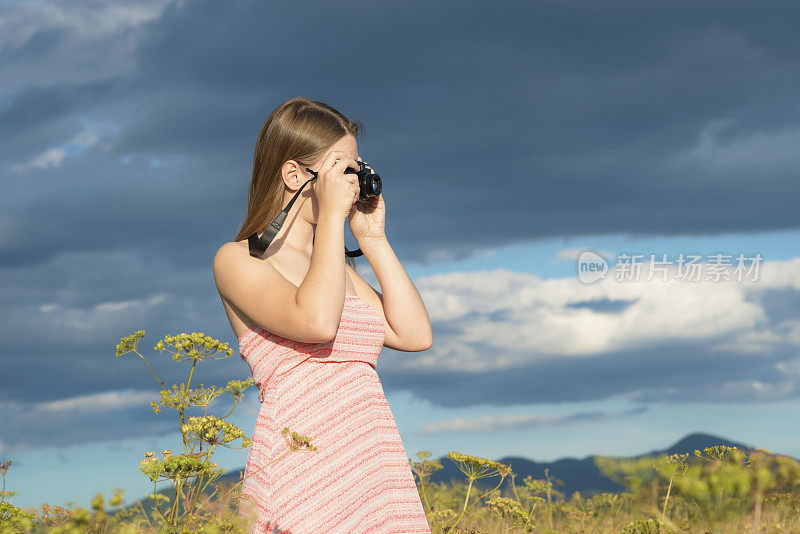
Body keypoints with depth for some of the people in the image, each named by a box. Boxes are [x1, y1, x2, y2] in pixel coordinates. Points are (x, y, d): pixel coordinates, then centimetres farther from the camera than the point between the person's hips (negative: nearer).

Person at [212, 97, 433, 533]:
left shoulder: (336, 264, 24)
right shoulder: (238, 259, 1)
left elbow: (415, 334, 14)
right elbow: (316, 322, -17)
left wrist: (372, 239, 14)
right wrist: (332, 215, -10)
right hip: (302, 468, -6)